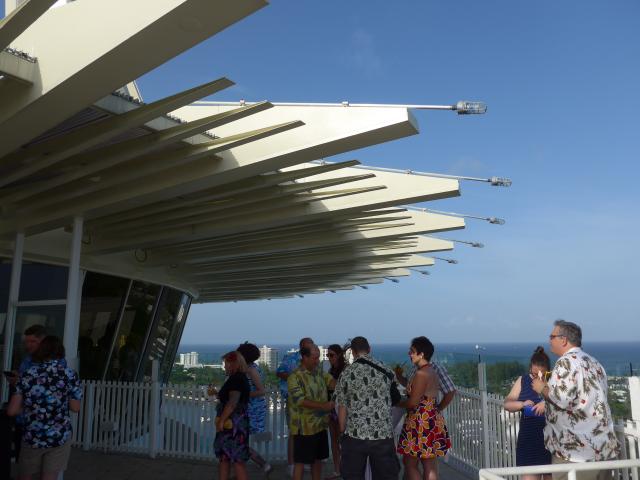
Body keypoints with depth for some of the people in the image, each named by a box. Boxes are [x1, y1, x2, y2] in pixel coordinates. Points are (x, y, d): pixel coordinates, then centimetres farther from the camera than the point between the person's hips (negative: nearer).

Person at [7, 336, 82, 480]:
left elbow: (12, 411, -3)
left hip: (32, 437, 1)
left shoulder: (28, 374, -2)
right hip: (60, 436, -1)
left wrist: (28, 406, 16)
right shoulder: (70, 375, -6)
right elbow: (75, 407, -3)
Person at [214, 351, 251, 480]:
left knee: (237, 459, -6)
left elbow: (232, 402, -23)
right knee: (224, 457, 15)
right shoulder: (240, 378, 16)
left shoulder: (237, 379, -15)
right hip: (231, 424, 10)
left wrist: (221, 420, -22)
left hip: (233, 424, -10)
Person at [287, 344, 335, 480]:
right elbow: (300, 400, -23)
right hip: (304, 427, -7)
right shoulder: (295, 377, -16)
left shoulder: (319, 372, 7)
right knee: (301, 461, 2)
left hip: (320, 425, 7)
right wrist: (322, 406, -29)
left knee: (318, 459, 16)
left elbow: (331, 382, -3)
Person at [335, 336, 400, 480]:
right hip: (384, 434, 1)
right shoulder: (386, 371, 0)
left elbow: (342, 408, -2)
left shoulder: (347, 374, -6)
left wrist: (343, 432, 10)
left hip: (355, 435, -1)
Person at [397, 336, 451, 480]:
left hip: (421, 422, -9)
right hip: (433, 420, 9)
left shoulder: (421, 374, -18)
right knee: (430, 465, 12)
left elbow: (413, 402, -19)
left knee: (409, 462, 3)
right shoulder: (432, 372, 11)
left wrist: (396, 403, -2)